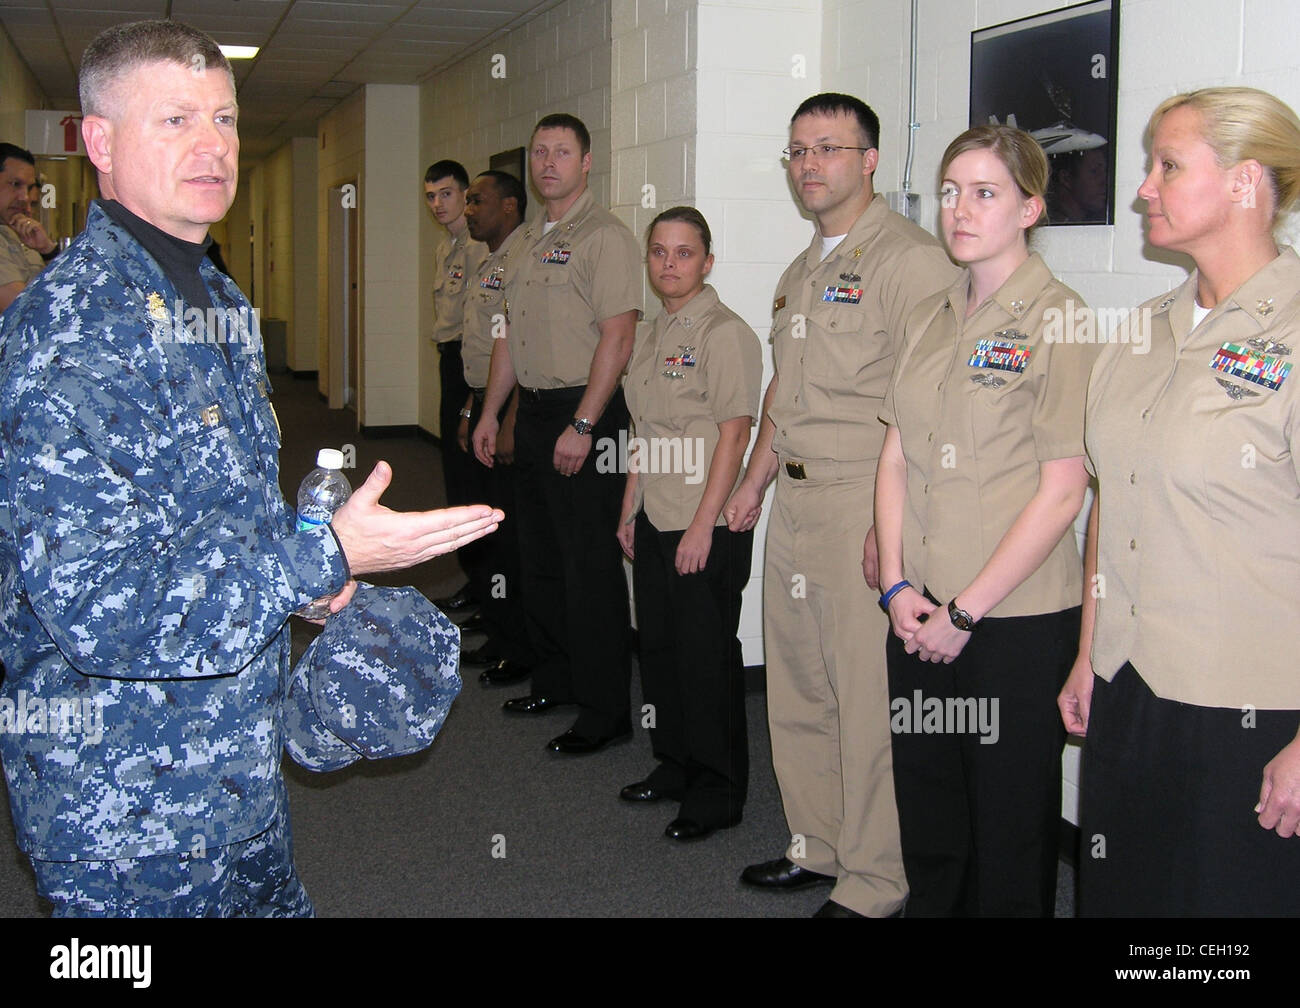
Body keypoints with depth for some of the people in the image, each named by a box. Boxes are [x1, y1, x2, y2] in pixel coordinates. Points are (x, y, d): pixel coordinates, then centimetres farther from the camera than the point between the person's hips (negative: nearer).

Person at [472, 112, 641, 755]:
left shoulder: (604, 237, -11)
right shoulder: (527, 240, 16)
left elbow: (616, 338, -19)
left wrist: (581, 425, -23)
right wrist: (490, 412, 18)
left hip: (584, 415, -9)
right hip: (533, 412, 9)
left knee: (590, 568, -5)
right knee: (540, 559, 16)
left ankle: (606, 711, 4)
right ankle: (554, 682, 30)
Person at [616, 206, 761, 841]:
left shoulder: (725, 333, -12)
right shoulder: (656, 335, 14)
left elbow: (734, 434, -17)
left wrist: (702, 526, -20)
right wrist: (630, 509, 16)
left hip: (707, 528, -8)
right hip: (655, 524, 8)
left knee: (707, 657, -1)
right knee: (658, 646, 14)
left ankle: (717, 794, 12)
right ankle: (673, 767, 30)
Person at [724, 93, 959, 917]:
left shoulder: (910, 260, -11)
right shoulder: (803, 271, 18)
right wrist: (755, 482, 24)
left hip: (864, 505, -9)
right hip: (794, 504, 9)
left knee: (868, 700, -3)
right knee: (798, 687, 15)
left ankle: (875, 881, 10)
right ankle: (817, 846, 29)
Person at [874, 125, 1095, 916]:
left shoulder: (1061, 321, -10)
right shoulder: (930, 319, 11)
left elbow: (1062, 492, -14)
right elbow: (895, 460, 11)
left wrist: (965, 611, -13)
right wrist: (898, 586, -1)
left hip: (1017, 621, -6)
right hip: (921, 618, 6)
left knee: (1008, 828, 8)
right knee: (927, 816, 15)